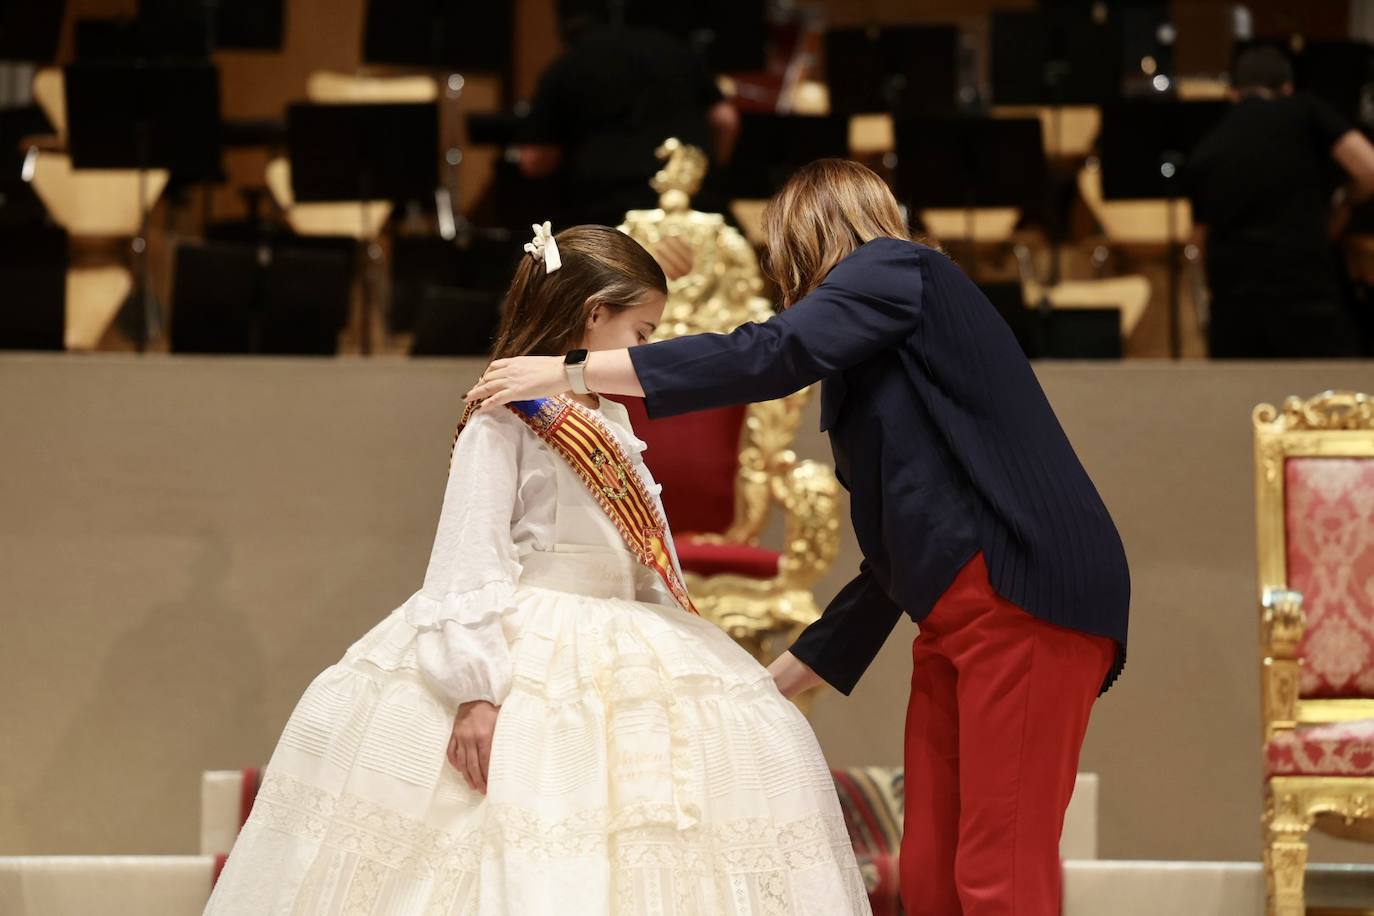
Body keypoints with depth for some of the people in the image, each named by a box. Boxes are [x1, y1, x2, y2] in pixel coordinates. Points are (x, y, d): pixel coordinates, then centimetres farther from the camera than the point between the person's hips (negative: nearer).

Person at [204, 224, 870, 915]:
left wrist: (682, 651, 17)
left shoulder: (611, 428, 17)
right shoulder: (503, 423, -9)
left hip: (614, 664, 9)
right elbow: (469, 562, -16)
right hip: (521, 665, -9)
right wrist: (474, 691, -24)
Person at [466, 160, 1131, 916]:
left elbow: (770, 354, -15)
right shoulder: (867, 363, 25)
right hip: (954, 613, 9)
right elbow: (893, 562, 25)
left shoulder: (896, 269, 2)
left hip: (1026, 595, -9)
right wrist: (775, 682, 27)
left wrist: (573, 373, -12)